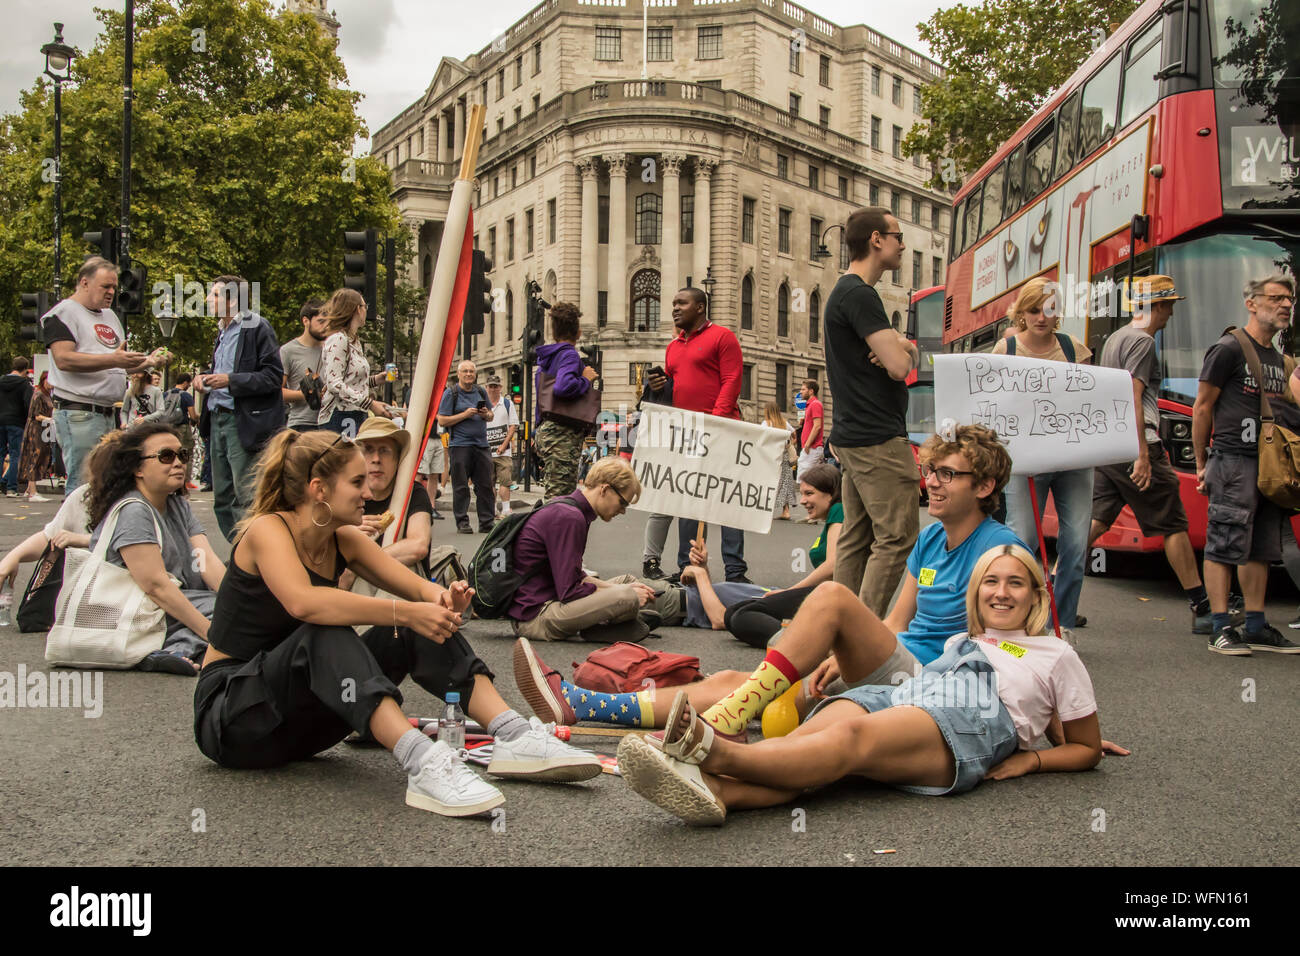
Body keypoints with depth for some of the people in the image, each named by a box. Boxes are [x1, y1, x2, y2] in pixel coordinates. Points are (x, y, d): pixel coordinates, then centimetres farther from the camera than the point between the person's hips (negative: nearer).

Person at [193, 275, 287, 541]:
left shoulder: (257, 327, -8)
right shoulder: (222, 331, 19)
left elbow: (274, 375, -14)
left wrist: (230, 380, -20)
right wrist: (205, 378, 10)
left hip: (245, 422, -9)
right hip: (218, 419, 9)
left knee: (245, 498, -10)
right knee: (222, 498, 11)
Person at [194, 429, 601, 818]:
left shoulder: (343, 540, 3)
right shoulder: (267, 530, -18)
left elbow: (418, 587, -5)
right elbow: (302, 602, -39)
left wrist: (441, 598, -29)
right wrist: (405, 612, -42)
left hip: (302, 720, 7)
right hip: (228, 714, -7)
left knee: (417, 629, -13)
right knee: (326, 633, -36)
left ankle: (513, 736, -26)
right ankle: (422, 762, -51)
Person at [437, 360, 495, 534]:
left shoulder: (481, 392, 15)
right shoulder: (451, 393, 0)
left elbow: (491, 416, 23)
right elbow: (442, 421, -6)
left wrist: (486, 414, 0)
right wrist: (465, 414, -14)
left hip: (481, 444, 5)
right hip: (460, 445, -4)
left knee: (485, 485, 3)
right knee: (461, 487, -2)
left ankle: (487, 522, 8)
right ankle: (462, 523, 5)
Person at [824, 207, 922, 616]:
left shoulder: (847, 292, 20)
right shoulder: (859, 295, -14)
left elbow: (906, 353, 18)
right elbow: (900, 366, -22)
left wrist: (901, 348, -5)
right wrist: (904, 350, 1)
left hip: (853, 438, 11)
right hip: (877, 438, -11)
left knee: (856, 537, 11)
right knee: (897, 536, -9)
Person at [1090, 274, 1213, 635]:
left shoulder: (1115, 338, 19)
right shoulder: (1142, 341, -10)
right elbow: (1132, 398, -20)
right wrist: (1143, 454, -23)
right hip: (1133, 446, -9)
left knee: (1095, 521, 8)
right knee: (1173, 525, -2)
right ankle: (1202, 610, 3)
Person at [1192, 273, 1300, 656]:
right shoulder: (1229, 349, -3)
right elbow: (1202, 406, -4)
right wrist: (1202, 462, -5)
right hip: (1233, 461, -8)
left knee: (1260, 549, 9)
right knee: (1224, 545, -7)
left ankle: (1256, 628, 15)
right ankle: (1221, 628, -4)